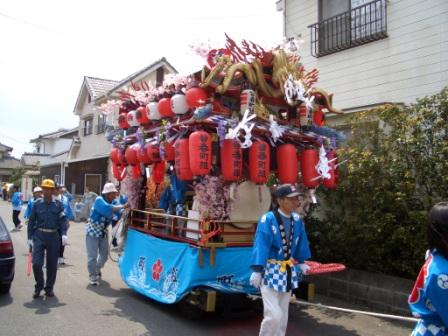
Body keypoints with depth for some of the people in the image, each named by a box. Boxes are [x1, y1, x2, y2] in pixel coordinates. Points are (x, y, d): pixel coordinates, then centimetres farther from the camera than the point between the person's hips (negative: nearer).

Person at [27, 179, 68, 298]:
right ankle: (38, 286, 16)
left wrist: (64, 234, -13)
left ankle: (49, 288, 23)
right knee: (36, 263, -7)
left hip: (54, 236, 0)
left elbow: (63, 220, -1)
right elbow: (31, 221, 7)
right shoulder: (37, 204, 4)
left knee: (52, 264, 7)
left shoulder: (58, 204, 2)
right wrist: (30, 237, 4)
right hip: (39, 236, 0)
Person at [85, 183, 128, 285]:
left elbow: (120, 212, -22)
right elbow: (107, 209, -43)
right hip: (93, 231, -6)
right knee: (92, 256, -3)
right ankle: (93, 277, 13)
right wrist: (123, 206, -45)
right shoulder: (99, 200, -25)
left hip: (103, 232, 6)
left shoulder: (114, 201, -7)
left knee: (104, 255, 16)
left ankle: (97, 270, 43)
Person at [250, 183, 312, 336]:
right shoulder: (268, 219, -19)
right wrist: (257, 270, -21)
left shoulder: (297, 220, 0)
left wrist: (301, 263, 19)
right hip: (270, 272, -6)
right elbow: (261, 245, -19)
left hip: (288, 272, 6)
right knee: (274, 315, -11)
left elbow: (300, 244, 14)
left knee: (283, 315, 16)